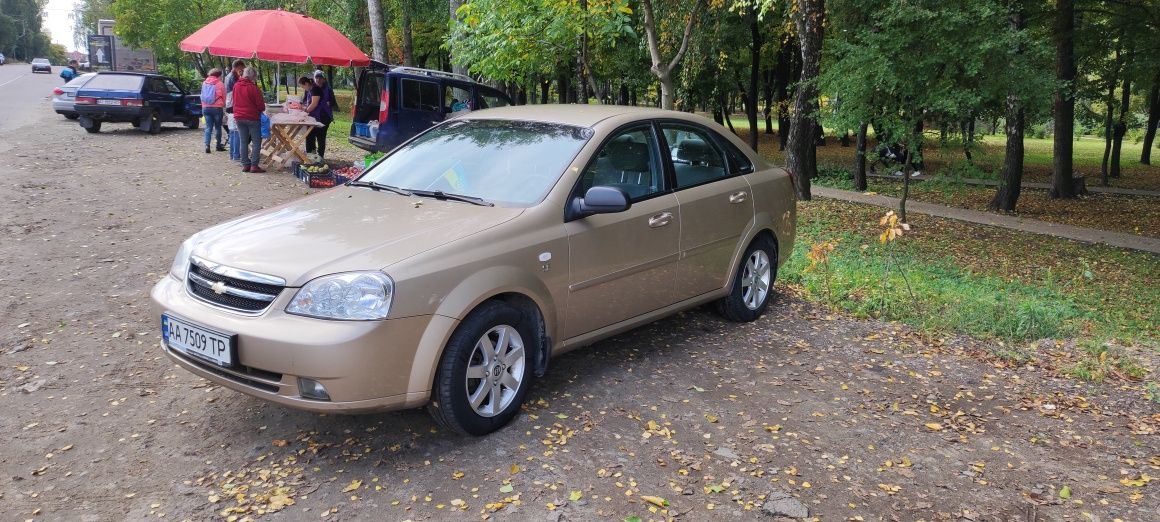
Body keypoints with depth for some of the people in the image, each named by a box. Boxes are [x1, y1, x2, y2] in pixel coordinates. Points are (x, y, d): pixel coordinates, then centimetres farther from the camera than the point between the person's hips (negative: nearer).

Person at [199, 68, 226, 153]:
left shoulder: (204, 83, 8)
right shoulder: (220, 84, -6)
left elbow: (202, 96, 17)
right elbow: (224, 98, -1)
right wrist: (224, 108, 12)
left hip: (205, 108, 4)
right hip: (217, 108, -4)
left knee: (208, 127, 4)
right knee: (218, 127, 8)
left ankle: (207, 145, -11)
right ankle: (219, 146, 15)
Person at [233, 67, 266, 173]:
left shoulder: (236, 86, 5)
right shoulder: (253, 87, -15)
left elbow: (234, 101, 14)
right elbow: (260, 104, -11)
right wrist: (263, 109, 10)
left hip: (239, 117, 6)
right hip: (252, 117, -6)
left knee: (243, 141, 9)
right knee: (256, 142, -1)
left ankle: (245, 164, 9)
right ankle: (254, 165, -6)